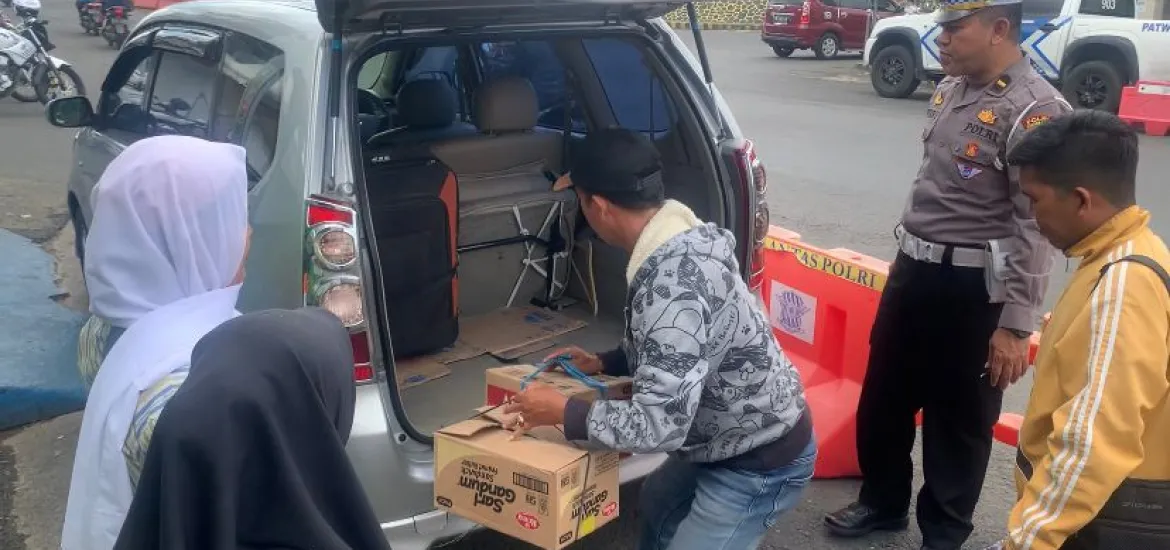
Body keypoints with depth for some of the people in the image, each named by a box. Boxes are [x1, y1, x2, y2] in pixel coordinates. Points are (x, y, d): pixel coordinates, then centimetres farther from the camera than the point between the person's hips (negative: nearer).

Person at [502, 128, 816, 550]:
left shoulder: (672, 285, -36)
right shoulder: (682, 240, -4)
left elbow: (659, 425, -34)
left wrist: (561, 412, -23)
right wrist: (605, 364, 9)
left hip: (761, 463, -10)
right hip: (731, 439, 10)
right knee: (658, 504, 30)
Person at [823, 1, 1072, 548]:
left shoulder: (1033, 109, -17)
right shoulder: (950, 89, 8)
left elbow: (1037, 228, -20)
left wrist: (1016, 325, -20)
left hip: (973, 287, -8)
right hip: (913, 269, 8)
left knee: (958, 418, 9)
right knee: (881, 397, 19)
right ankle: (882, 502, 41)